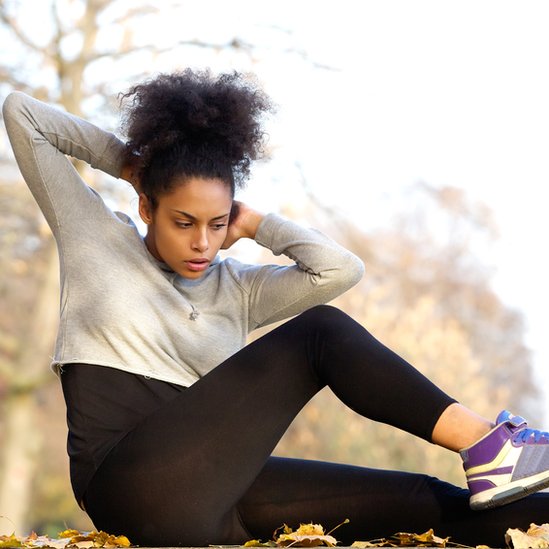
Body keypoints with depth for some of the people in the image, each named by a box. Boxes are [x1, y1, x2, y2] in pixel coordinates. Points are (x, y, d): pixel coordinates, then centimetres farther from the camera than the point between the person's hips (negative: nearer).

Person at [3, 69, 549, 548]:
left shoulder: (236, 290, 19)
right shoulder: (94, 235, 11)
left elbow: (340, 269, 1)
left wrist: (253, 224, 11)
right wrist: (126, 162, 16)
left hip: (209, 500, 6)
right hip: (131, 490, -6)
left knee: (423, 502, -9)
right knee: (320, 333, -14)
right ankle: (484, 444, -16)